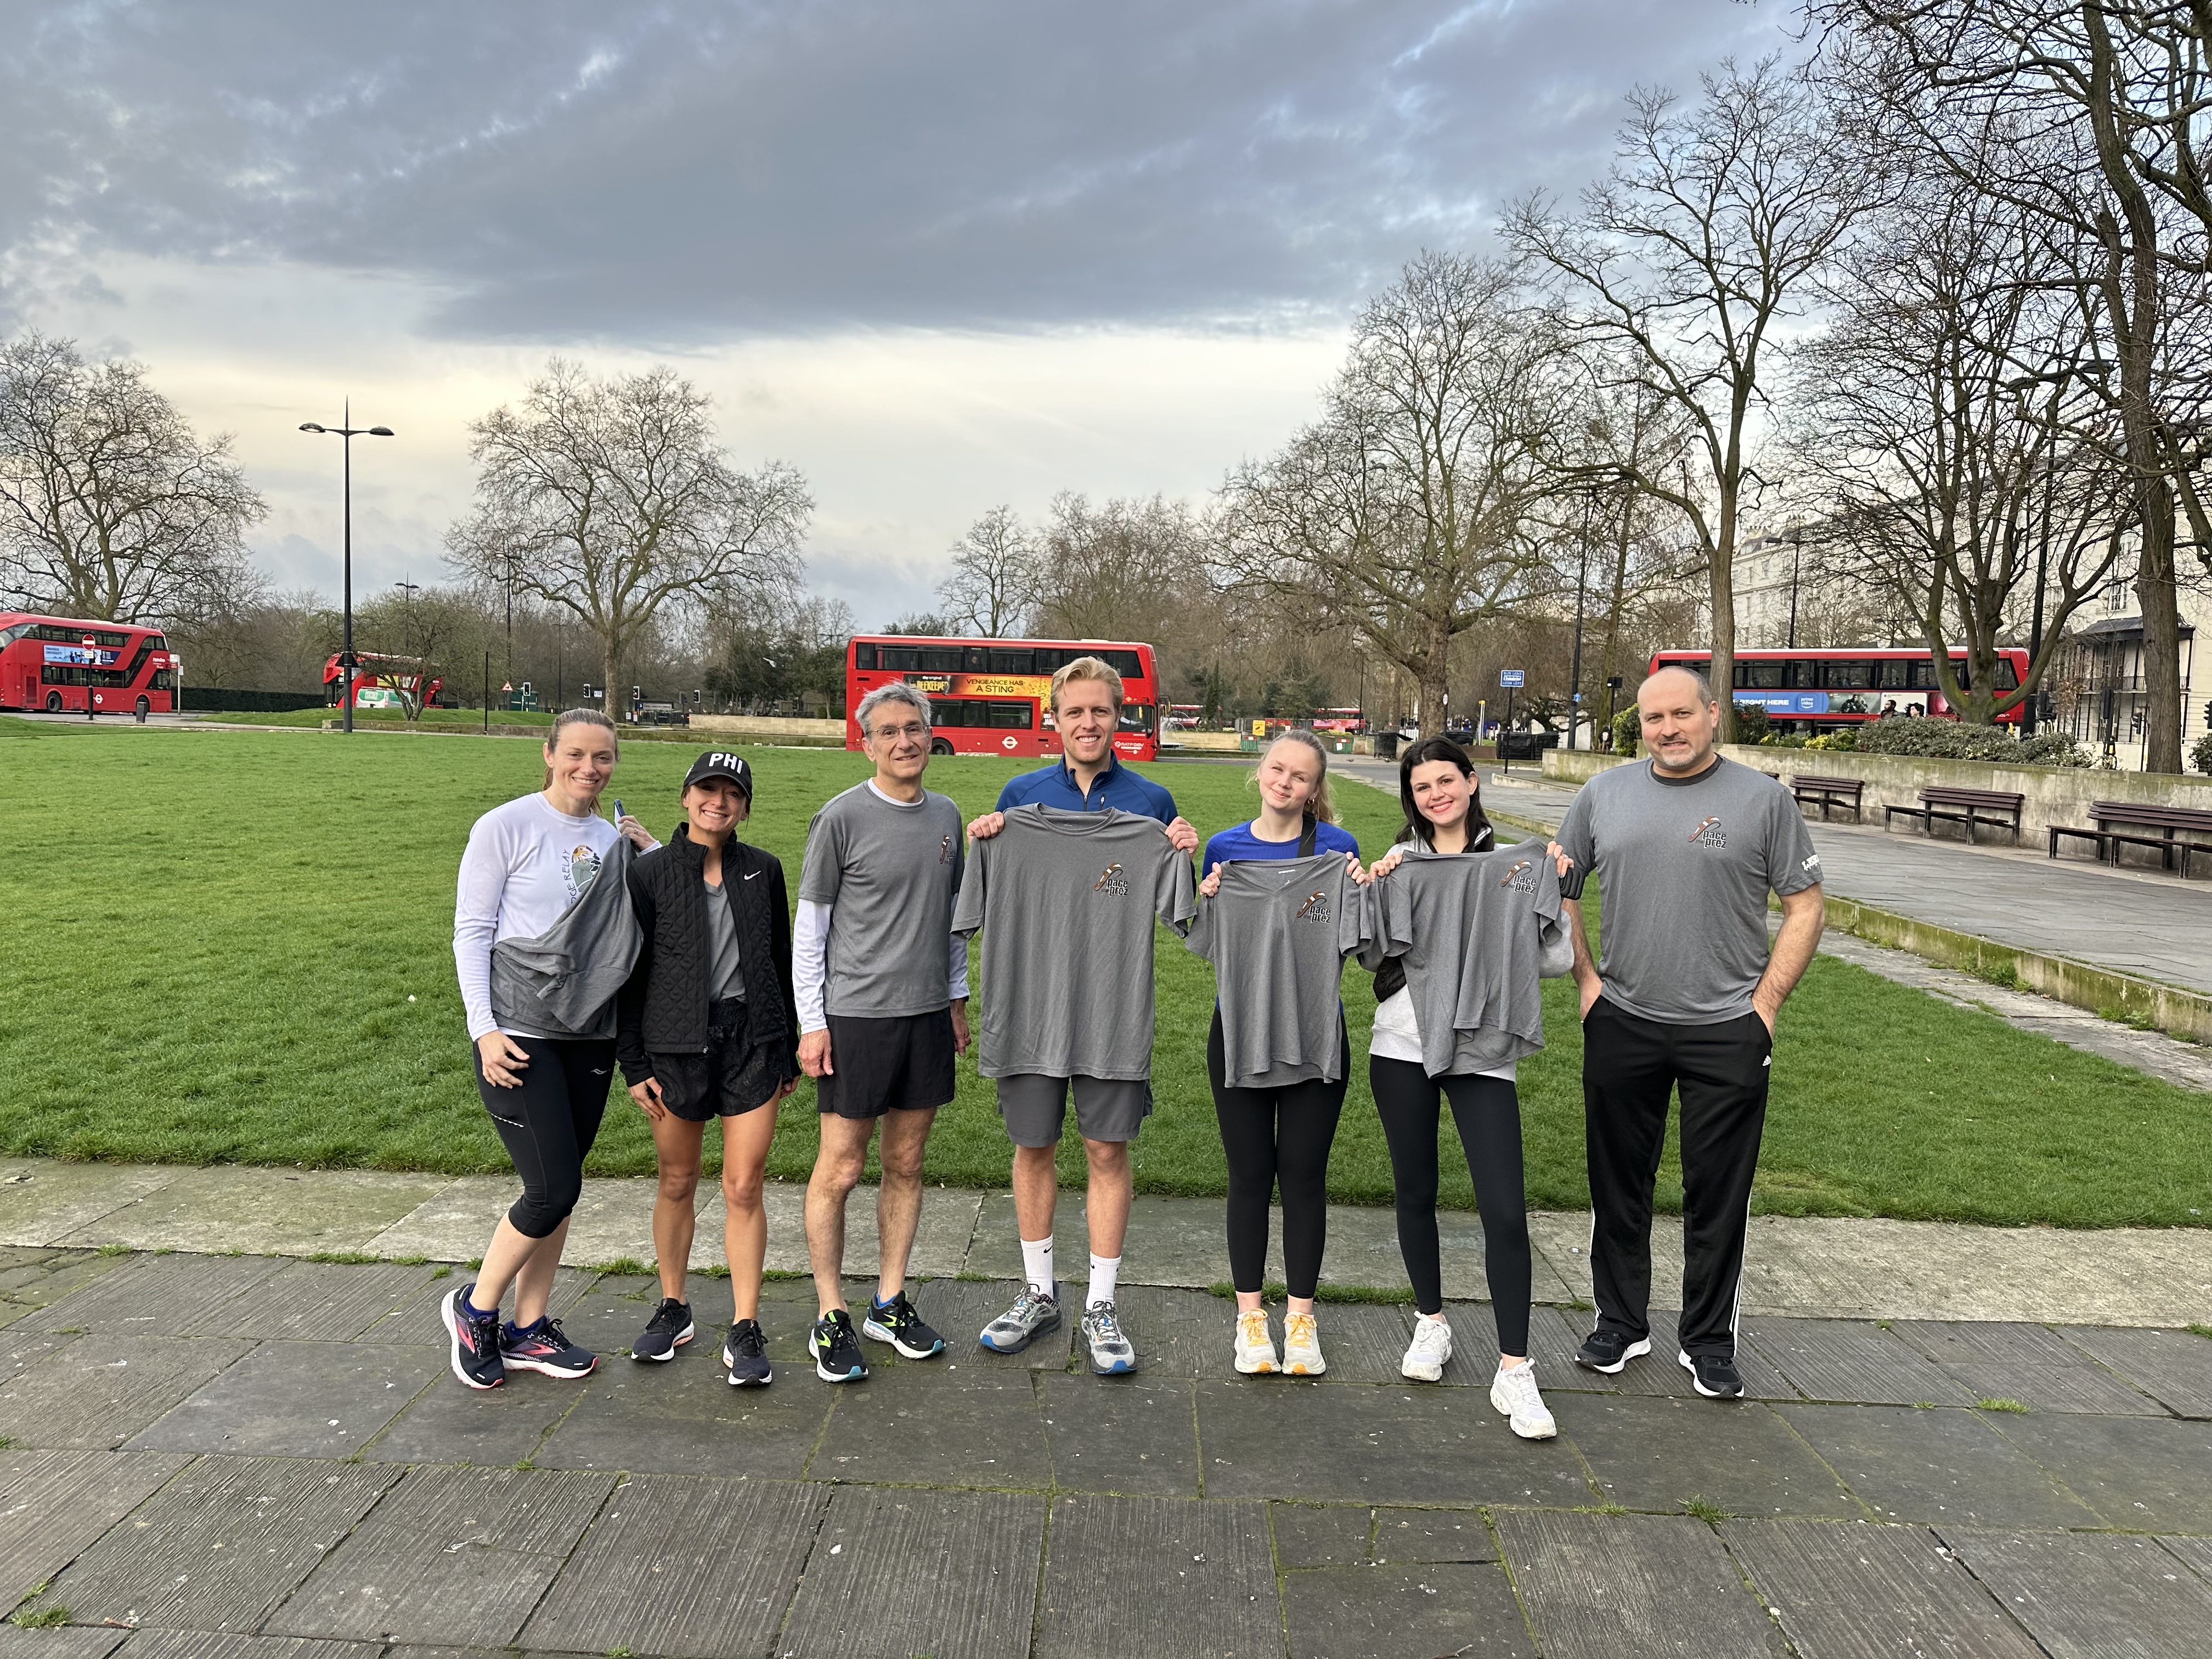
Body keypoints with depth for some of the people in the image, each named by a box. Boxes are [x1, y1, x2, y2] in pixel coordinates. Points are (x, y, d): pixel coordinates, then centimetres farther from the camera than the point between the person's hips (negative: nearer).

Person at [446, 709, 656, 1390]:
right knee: (554, 1189, -8)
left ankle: (529, 1330, 25)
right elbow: (470, 932, -6)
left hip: (590, 1036, 6)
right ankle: (475, 1308, 16)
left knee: (559, 1188, 11)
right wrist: (484, 1028, -13)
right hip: (517, 1036, -5)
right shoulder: (506, 827, -6)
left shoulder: (615, 839, 10)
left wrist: (654, 855, -3)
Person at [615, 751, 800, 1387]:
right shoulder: (650, 873, -1)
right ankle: (673, 1309, 31)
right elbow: (629, 974, 1)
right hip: (675, 1044, -1)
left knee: (744, 1188, 0)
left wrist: (789, 1049, 12)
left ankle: (744, 1331, 9)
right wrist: (633, 1064, -3)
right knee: (676, 1183, 12)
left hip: (751, 1039, 1)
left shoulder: (763, 871, 5)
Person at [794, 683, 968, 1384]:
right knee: (840, 1169, 0)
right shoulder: (842, 818, -8)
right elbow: (810, 927, -6)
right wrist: (811, 1023, -8)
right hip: (855, 1016, -5)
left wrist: (956, 998, 15)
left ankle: (889, 1304, 25)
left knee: (906, 1164, 12)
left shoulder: (945, 816, 8)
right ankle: (832, 1316, 14)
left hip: (927, 1014, 5)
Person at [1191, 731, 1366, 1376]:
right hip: (1240, 1032, 1)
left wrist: (1357, 893, -16)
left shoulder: (1336, 847, -3)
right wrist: (1208, 900, -12)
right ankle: (1250, 1316, 22)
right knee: (1250, 1173, 9)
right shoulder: (1225, 849, 1)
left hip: (1314, 1035, -1)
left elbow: (1348, 944, 1)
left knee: (1304, 1173, 7)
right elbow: (1210, 948, 6)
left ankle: (1301, 1317, 21)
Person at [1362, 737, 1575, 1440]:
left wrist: (1553, 892, -9)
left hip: (1483, 1055, -1)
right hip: (1403, 1048, 2)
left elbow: (1558, 961, 1)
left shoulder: (1518, 865, 4)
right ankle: (1431, 1324, 35)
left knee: (1506, 1212, -8)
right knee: (1415, 1193, 14)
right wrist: (1373, 894, -9)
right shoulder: (1399, 865, 6)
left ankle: (1514, 1371, 2)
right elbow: (1372, 957, 3)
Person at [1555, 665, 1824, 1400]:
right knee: (1619, 1186, 12)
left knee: (1718, 1199, 7)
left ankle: (1708, 1342, 22)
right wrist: (1586, 978, 4)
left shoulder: (1763, 798, -2)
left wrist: (1765, 1002, -7)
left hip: (1728, 1033, -2)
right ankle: (1620, 1324, 27)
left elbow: (1804, 907, 0)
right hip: (1623, 1026, 2)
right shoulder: (1605, 794, 4)